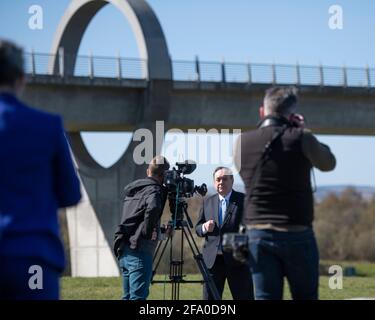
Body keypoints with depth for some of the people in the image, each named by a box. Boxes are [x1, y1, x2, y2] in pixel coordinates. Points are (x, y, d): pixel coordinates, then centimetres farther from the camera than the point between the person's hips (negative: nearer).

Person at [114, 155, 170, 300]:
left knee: (128, 296, 13)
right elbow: (152, 208, -29)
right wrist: (147, 231, -16)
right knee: (139, 295, -10)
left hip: (124, 251, 8)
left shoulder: (133, 189, 18)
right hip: (139, 250, -8)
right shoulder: (154, 190, -8)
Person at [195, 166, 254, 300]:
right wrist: (205, 228, -8)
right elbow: (197, 228, 15)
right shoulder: (208, 202, 14)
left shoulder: (244, 200, 1)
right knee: (209, 298, 3)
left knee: (244, 297, -2)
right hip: (212, 259, 4)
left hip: (237, 260, -4)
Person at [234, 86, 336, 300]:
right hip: (297, 234, -2)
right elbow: (328, 163, 8)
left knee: (265, 297, 2)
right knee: (306, 296, 8)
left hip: (258, 234, 2)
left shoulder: (243, 142, 0)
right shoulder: (301, 138, -9)